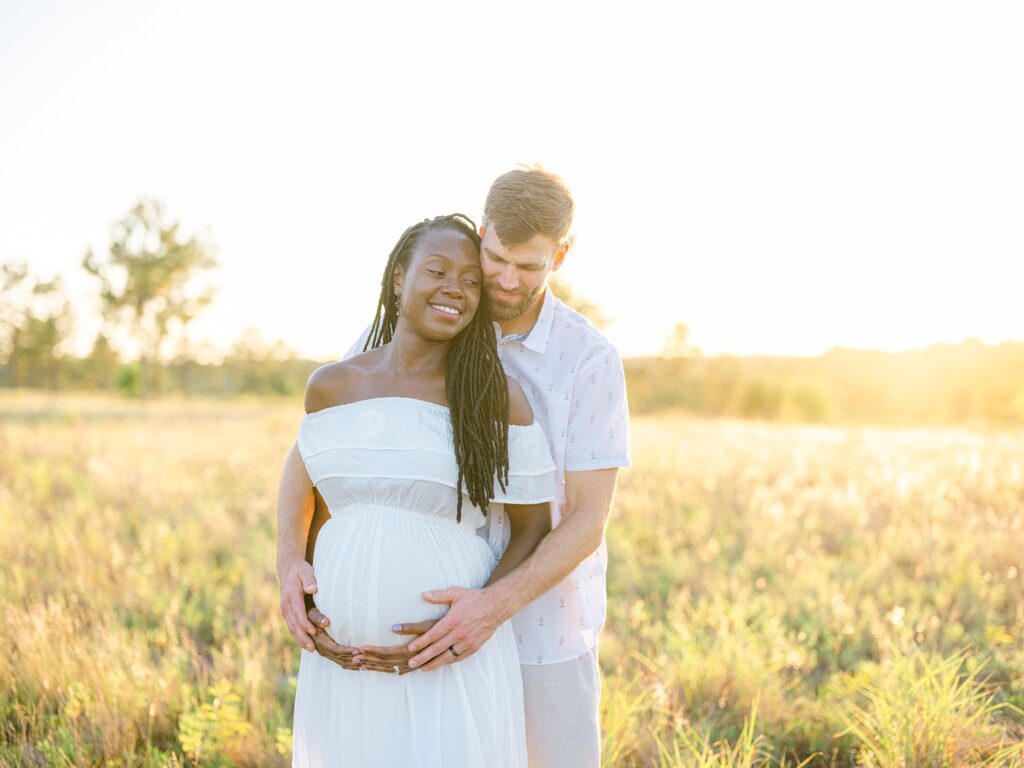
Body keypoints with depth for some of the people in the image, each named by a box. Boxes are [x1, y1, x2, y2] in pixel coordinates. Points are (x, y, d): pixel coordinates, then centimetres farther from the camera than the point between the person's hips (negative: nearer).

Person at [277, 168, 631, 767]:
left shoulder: (592, 360, -15)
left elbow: (590, 520, -19)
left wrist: (496, 606, -37)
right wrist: (292, 562, -30)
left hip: (542, 608, -1)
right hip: (442, 613, 2)